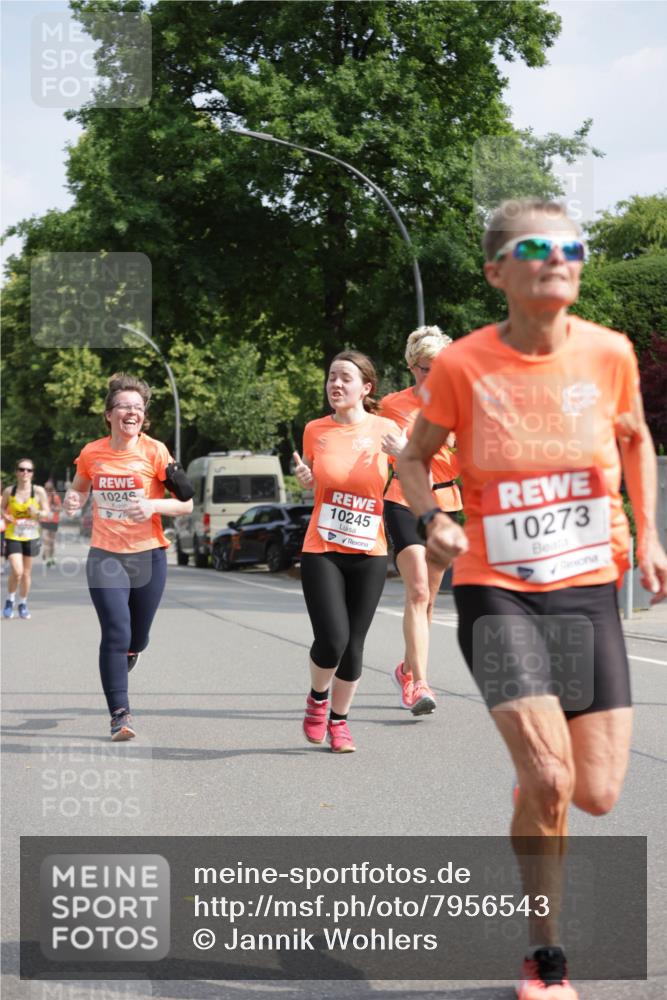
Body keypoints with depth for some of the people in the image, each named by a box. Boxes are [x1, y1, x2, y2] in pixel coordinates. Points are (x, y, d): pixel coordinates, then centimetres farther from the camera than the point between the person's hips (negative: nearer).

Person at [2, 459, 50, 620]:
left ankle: (23, 604, 28)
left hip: (31, 536, 1)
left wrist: (37, 513, -20)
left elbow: (47, 512, 0)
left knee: (26, 573, 9)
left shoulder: (39, 491, -5)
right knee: (17, 571, -15)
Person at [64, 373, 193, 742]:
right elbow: (78, 489, 20)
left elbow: (186, 504, -4)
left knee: (136, 639, 13)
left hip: (148, 556, 0)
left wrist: (153, 506, -23)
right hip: (105, 556, 0)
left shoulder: (154, 451, -7)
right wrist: (73, 501, -4)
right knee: (115, 635, -13)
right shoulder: (92, 453, 0)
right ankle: (120, 714, -7)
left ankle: (122, 660, 50)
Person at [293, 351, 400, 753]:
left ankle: (338, 720, 25)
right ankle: (317, 698, 17)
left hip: (369, 554, 0)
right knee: (332, 640, -14)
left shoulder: (386, 429, -2)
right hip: (321, 552, 0)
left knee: (353, 645, 4)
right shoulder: (315, 430, 2)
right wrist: (304, 478, -4)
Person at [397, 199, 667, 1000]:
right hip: (497, 593, -3)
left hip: (589, 590, 3)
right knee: (548, 780, -17)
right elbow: (415, 456, 6)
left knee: (597, 794, -2)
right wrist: (431, 520, -13)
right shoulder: (462, 365, -10)